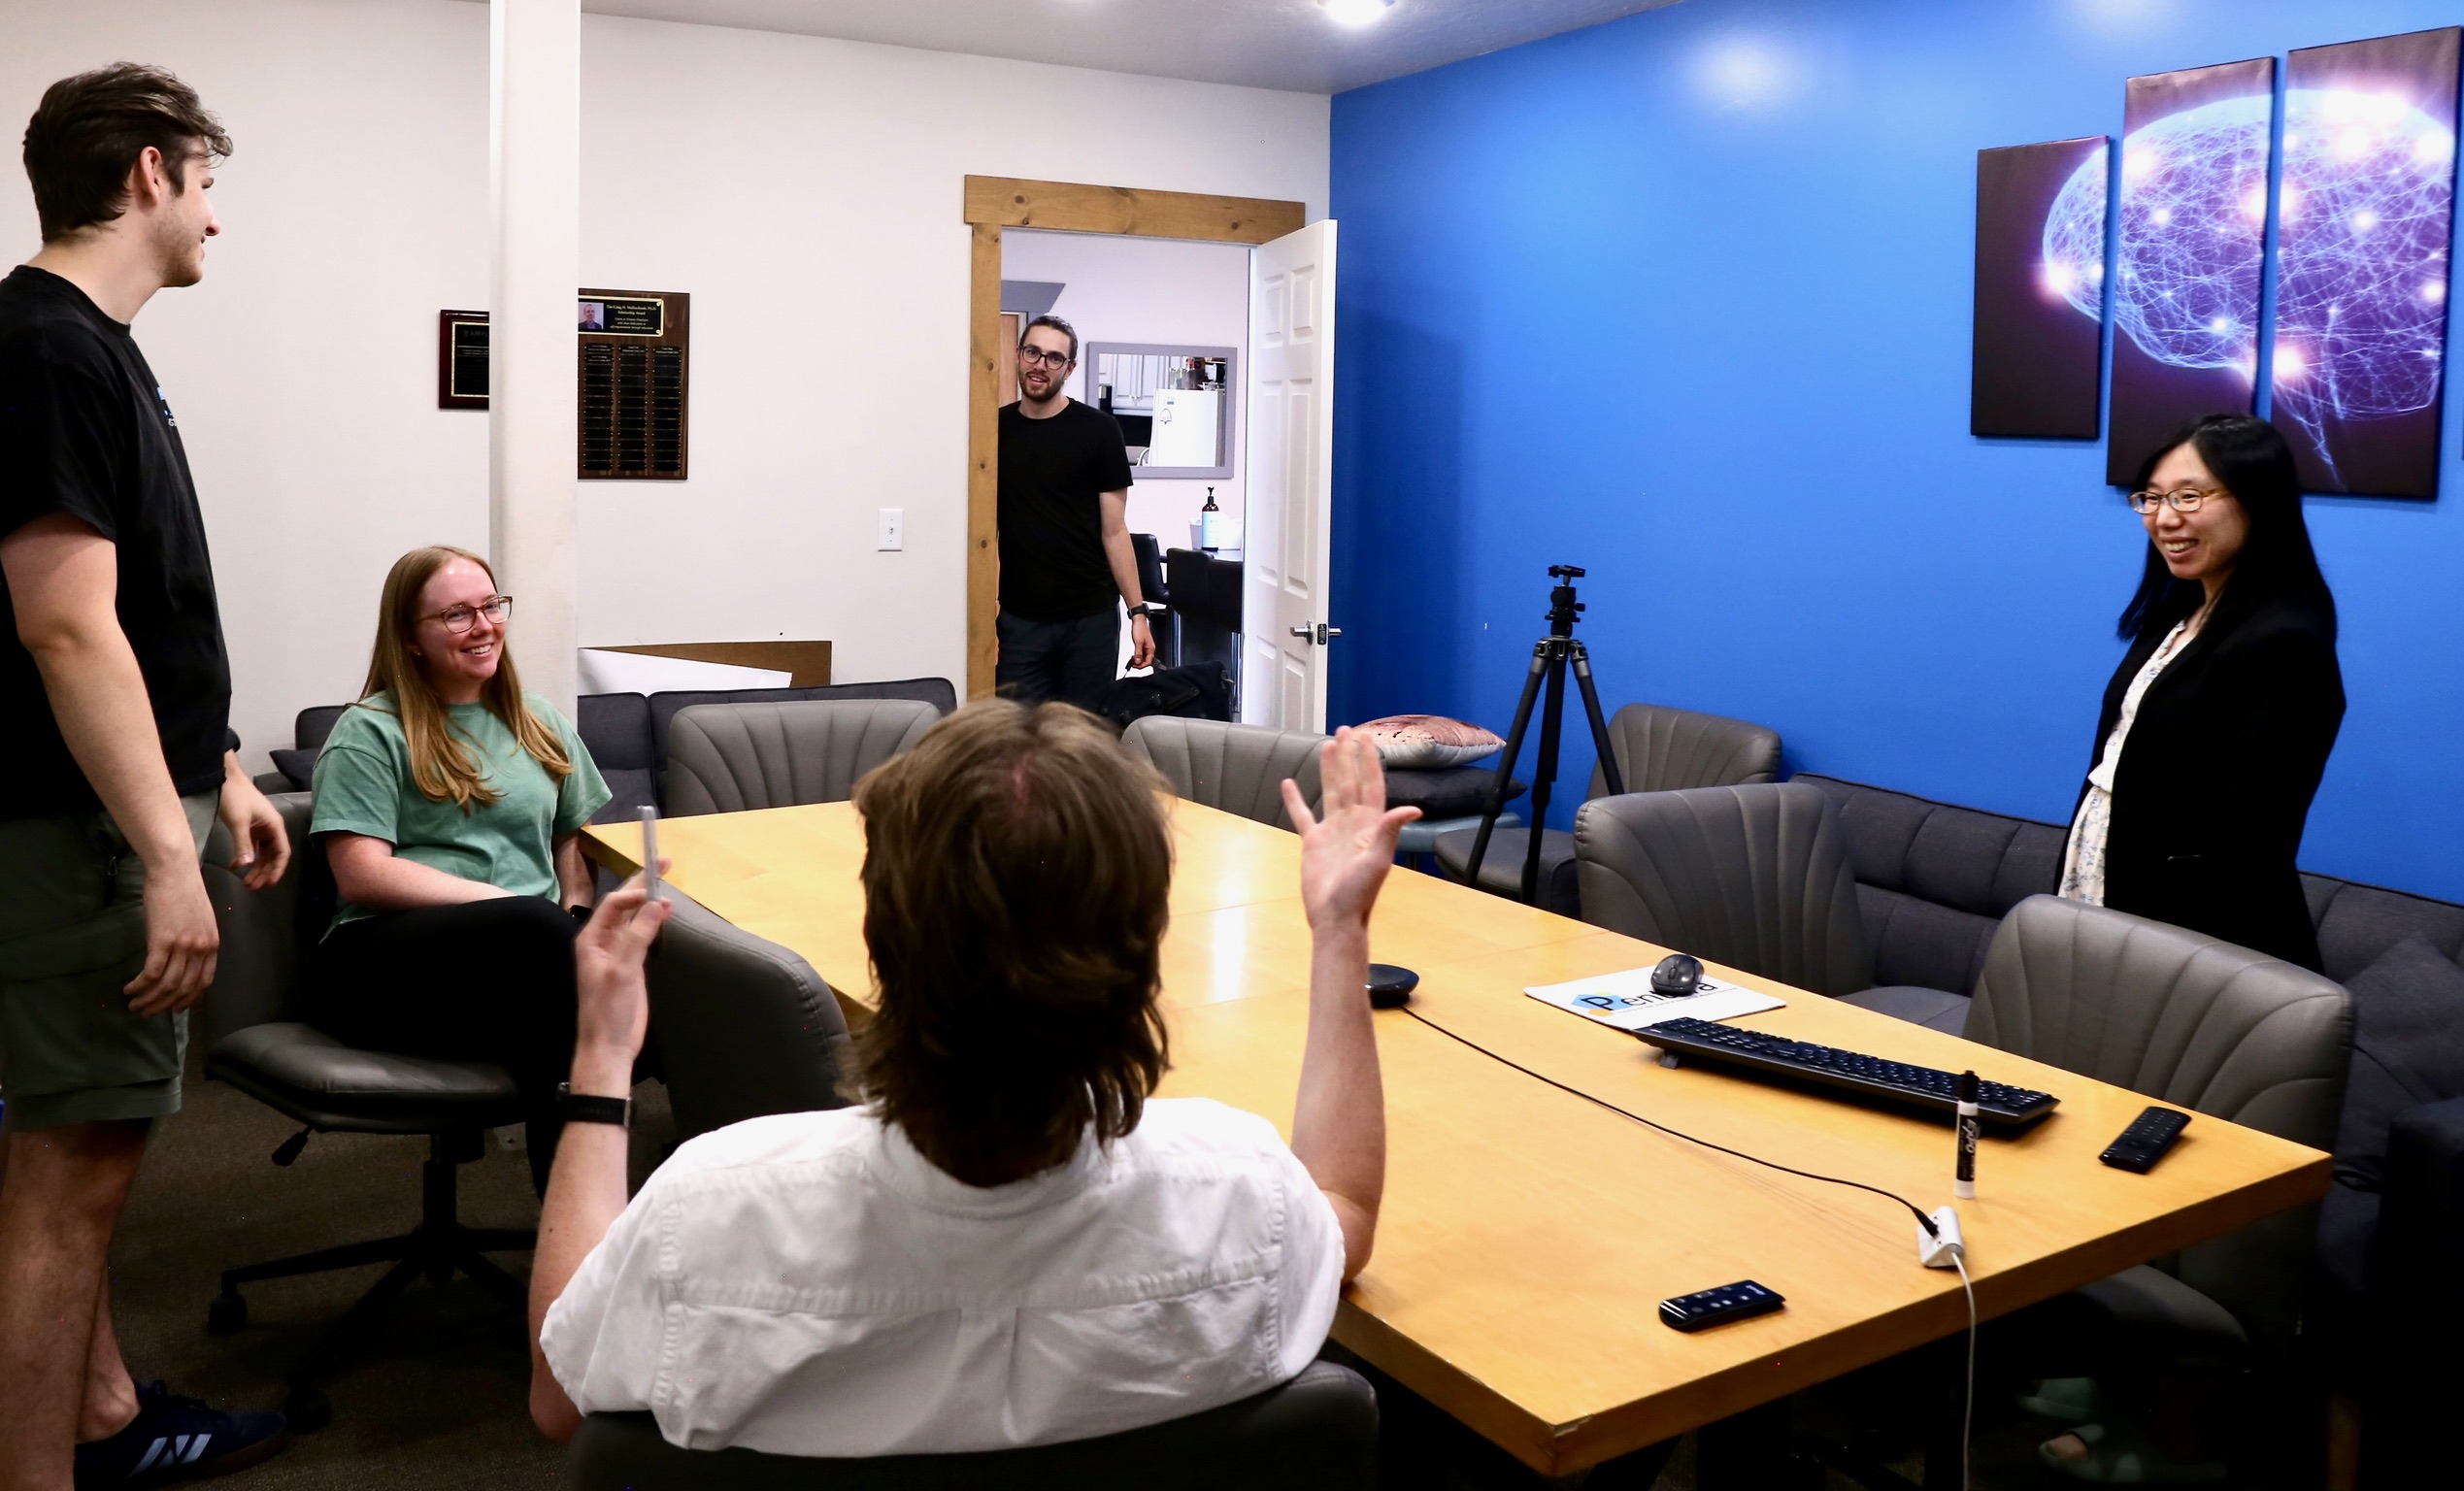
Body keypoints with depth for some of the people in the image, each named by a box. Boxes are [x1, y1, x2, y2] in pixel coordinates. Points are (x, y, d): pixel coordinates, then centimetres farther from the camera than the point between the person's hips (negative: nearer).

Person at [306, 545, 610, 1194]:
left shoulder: (539, 723, 23)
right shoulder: (369, 733, 6)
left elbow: (572, 845, 22)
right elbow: (362, 876, -5)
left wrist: (576, 936, 0)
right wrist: (506, 901, -14)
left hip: (530, 952, 4)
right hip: (383, 959, -4)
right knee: (536, 926, -37)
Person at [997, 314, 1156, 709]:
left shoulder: (1097, 431, -2)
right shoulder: (996, 429, 6)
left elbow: (1114, 531, -1)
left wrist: (1138, 611, -8)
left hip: (1090, 619, -2)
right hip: (1019, 620, 2)